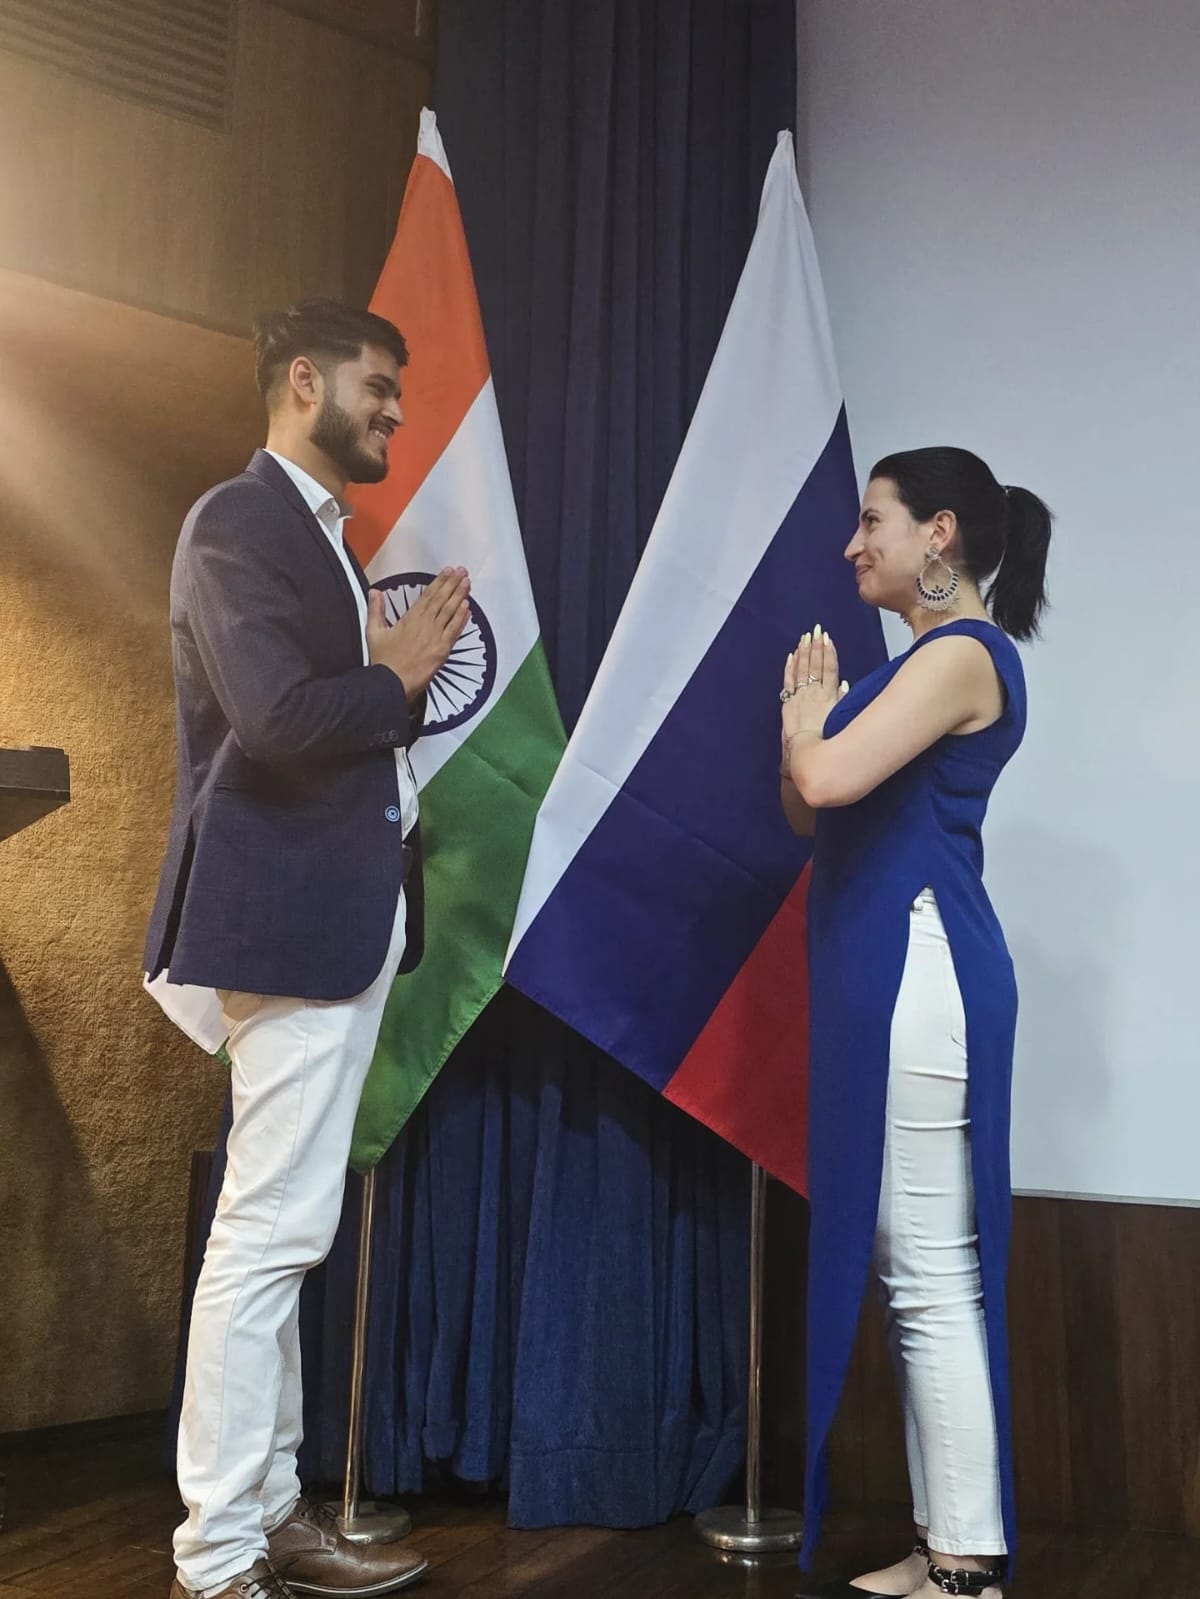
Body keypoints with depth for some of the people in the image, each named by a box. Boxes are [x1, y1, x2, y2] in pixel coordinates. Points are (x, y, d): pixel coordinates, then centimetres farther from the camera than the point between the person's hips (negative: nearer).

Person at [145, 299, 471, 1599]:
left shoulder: (320, 535, 19)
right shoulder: (239, 520, -11)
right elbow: (280, 715, -25)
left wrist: (398, 673, 1)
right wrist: (397, 679, -9)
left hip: (348, 915, 10)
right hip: (290, 913, -10)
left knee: (283, 1233, 14)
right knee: (268, 1231, -5)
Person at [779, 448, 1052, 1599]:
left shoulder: (964, 651, -9)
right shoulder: (925, 658, 19)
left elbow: (830, 778, -23)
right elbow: (809, 812, 19)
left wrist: (807, 714, -2)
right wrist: (814, 709, 5)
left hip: (917, 969, -10)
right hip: (882, 973, 10)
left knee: (932, 1270, -5)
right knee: (909, 1264, 12)